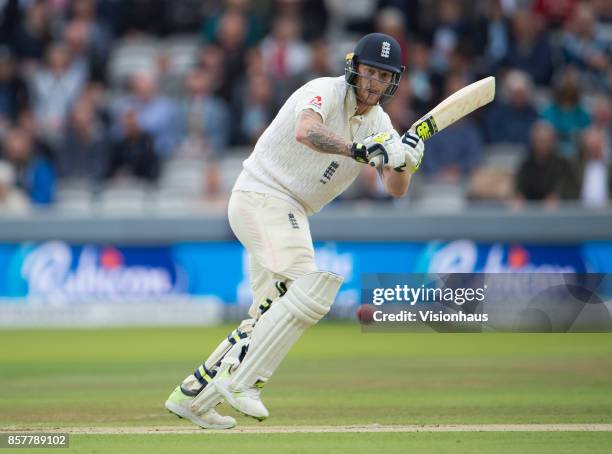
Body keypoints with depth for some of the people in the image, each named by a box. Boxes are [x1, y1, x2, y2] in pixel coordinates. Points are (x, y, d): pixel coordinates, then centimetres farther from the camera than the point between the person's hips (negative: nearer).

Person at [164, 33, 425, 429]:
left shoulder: (378, 122, 7)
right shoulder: (325, 92, -16)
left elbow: (396, 189, -2)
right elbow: (306, 132, -39)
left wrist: (405, 161, -24)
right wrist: (357, 150, -51)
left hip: (289, 214, 10)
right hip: (262, 198, -10)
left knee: (273, 314, 14)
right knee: (307, 292, -24)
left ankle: (192, 395, 20)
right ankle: (242, 381, -20)